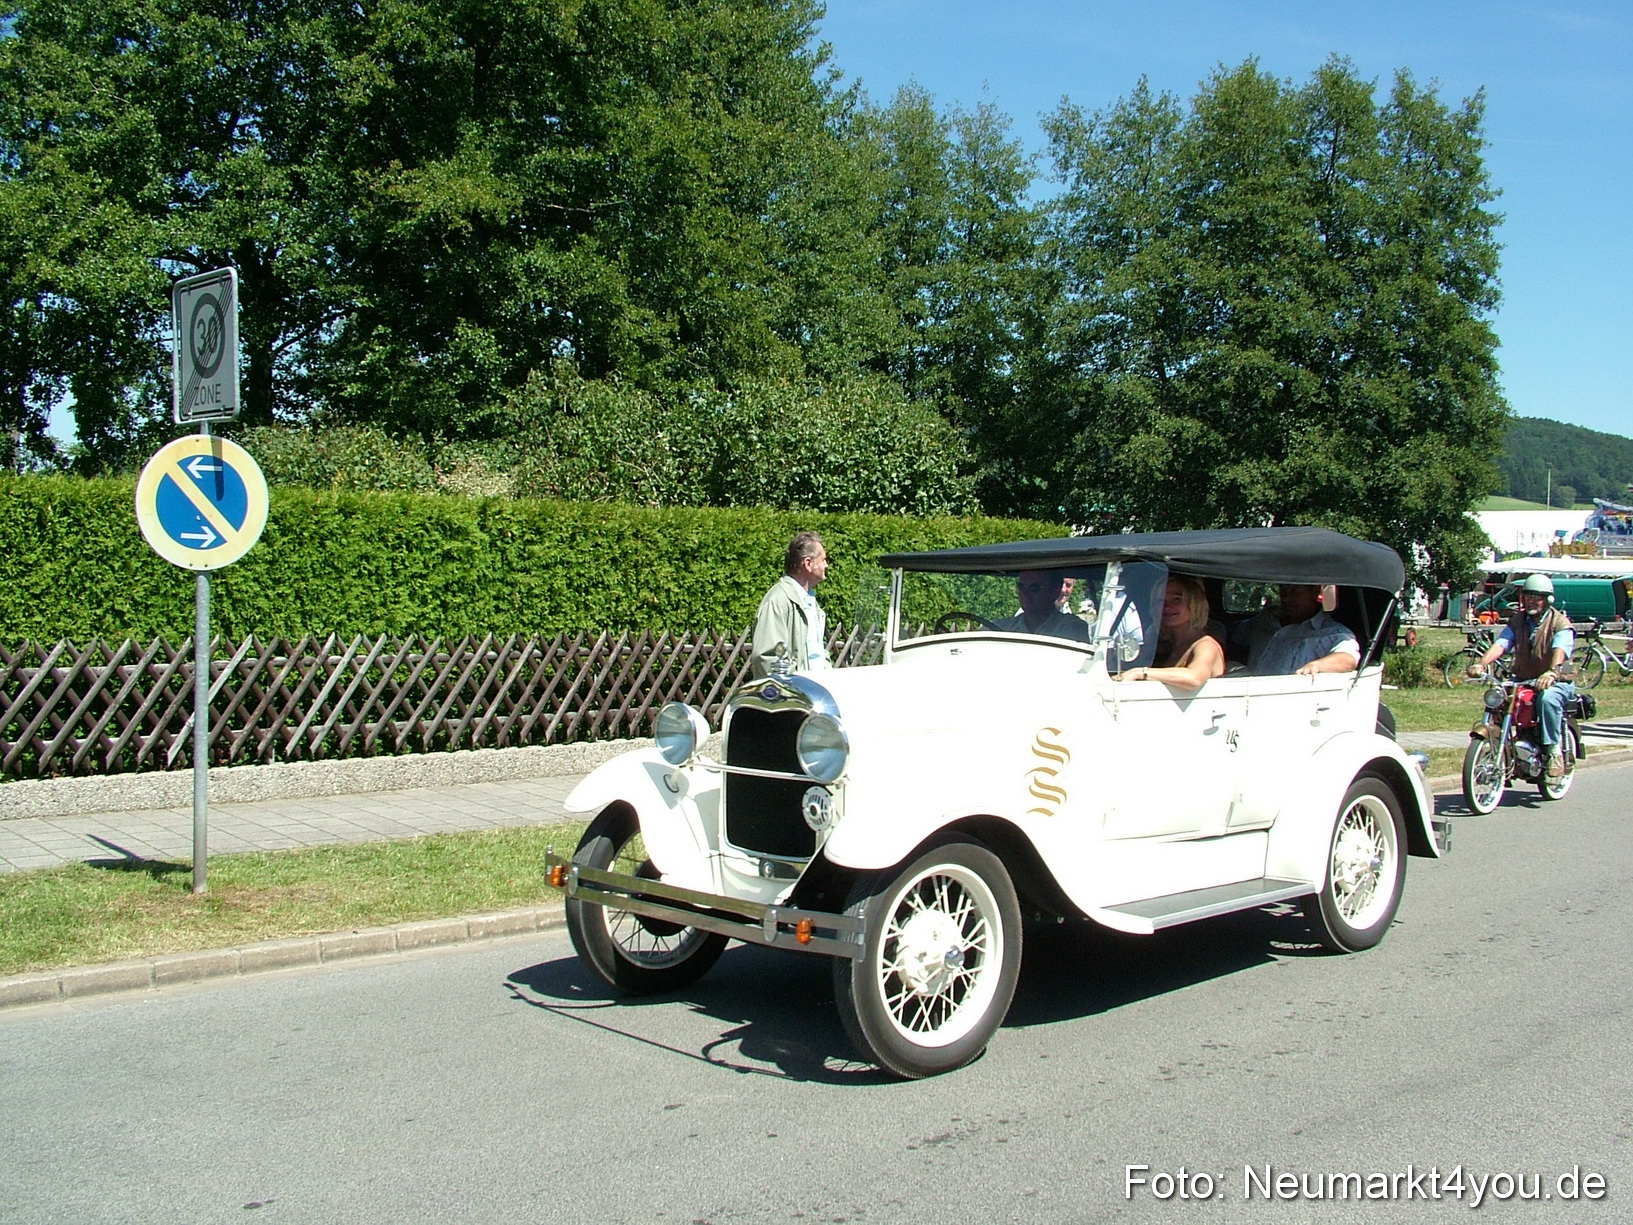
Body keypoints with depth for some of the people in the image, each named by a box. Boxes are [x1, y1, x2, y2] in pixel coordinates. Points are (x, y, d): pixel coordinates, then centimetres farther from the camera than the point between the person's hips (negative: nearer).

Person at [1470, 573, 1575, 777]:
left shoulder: (1560, 623, -6)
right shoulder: (1517, 620, 10)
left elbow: (1559, 650, -26)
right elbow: (1500, 644, -6)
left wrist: (1552, 672, -47)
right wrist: (1481, 664, -26)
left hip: (1557, 682, -5)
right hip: (1522, 680, 5)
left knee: (1547, 698, -36)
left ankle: (1553, 750, -26)